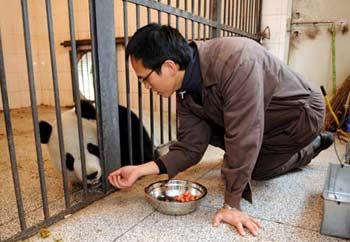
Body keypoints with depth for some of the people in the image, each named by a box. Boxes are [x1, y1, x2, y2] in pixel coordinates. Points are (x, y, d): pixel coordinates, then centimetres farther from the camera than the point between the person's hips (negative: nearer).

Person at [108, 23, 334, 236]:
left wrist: (232, 205, -29)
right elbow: (190, 146, -11)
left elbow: (242, 138, -36)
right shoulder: (186, 88, -13)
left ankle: (310, 147, 13)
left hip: (302, 113, -6)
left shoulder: (236, 62, -37)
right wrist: (141, 169, -19)